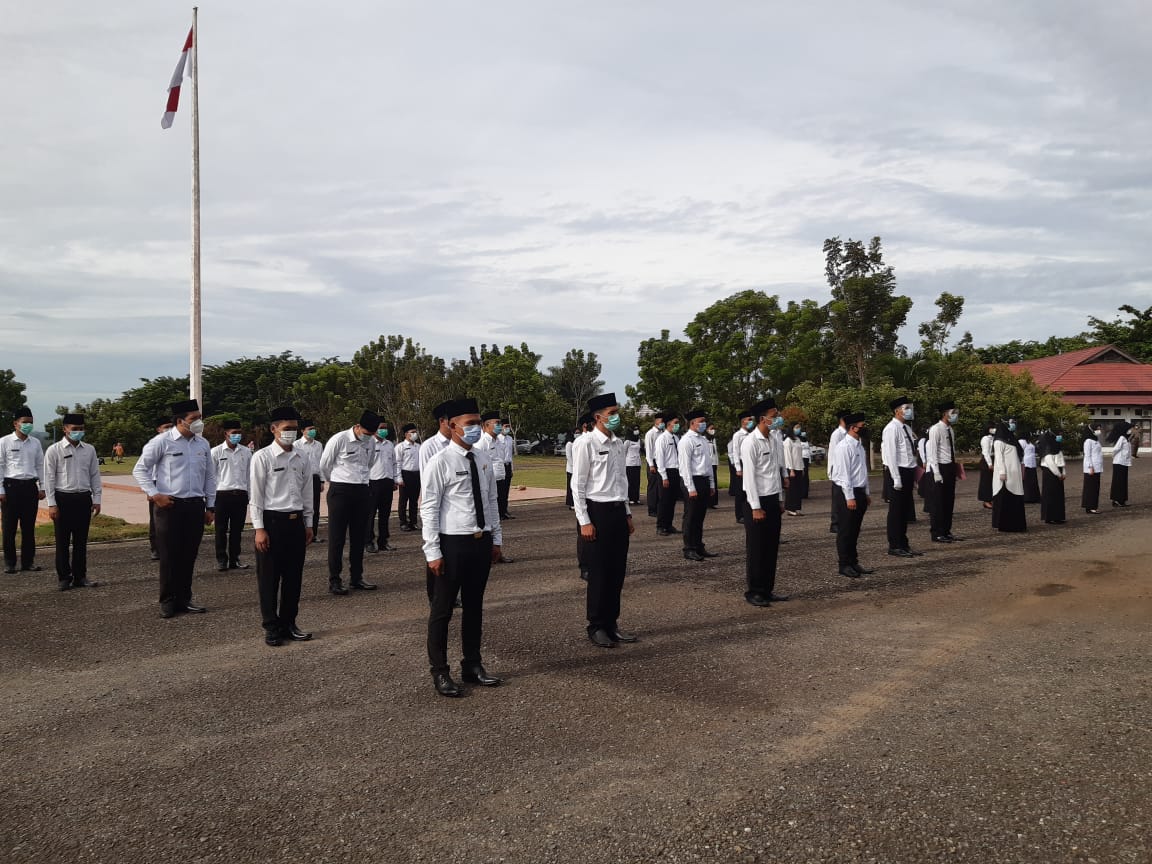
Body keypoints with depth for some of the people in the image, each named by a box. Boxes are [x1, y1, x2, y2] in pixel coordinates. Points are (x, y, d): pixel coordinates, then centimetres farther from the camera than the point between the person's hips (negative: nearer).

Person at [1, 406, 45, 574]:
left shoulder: (35, 443, 9)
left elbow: (40, 466, 14)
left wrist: (42, 487, 9)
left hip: (30, 486, 3)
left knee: (29, 527, 8)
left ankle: (28, 561, 16)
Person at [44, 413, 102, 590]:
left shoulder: (89, 450, 7)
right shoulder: (54, 450, -3)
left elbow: (95, 475, 11)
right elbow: (49, 478, -4)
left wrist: (96, 499, 7)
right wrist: (52, 504, -8)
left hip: (83, 498, 3)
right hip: (63, 499, -3)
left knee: (81, 541, 8)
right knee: (63, 541, 4)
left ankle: (80, 577, 16)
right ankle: (64, 578, 13)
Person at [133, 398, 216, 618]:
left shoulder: (202, 444, 9)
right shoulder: (162, 442, -6)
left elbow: (210, 477, 16)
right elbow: (140, 469, -1)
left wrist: (210, 507, 13)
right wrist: (154, 494, -9)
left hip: (195, 505, 5)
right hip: (170, 505, -4)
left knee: (189, 556, 9)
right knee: (169, 557, 1)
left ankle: (184, 599, 21)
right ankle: (168, 602, 12)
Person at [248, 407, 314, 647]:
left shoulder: (302, 459, 8)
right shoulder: (262, 457, -6)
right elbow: (255, 495, -7)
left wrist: (308, 524, 12)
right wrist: (259, 528, -11)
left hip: (296, 522, 5)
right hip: (272, 521, -5)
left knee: (294, 577, 10)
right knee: (269, 578, 3)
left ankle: (288, 624, 22)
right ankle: (271, 627, 14)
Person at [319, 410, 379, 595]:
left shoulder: (370, 442, 7)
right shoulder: (339, 440, -11)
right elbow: (324, 465, 0)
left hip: (362, 491, 6)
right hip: (340, 491, -6)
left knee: (359, 537, 11)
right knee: (337, 537, -1)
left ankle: (356, 578, 21)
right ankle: (334, 580, 5)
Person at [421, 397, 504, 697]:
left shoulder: (483, 460, 7)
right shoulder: (439, 462, -12)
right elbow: (428, 509, -12)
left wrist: (496, 538, 12)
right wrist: (433, 552, -14)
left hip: (482, 542, 6)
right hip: (453, 543, -6)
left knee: (475, 606, 17)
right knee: (442, 610, 5)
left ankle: (472, 665, 30)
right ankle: (440, 672, 18)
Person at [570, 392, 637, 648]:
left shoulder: (619, 443, 10)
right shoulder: (586, 444, -11)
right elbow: (577, 485, -10)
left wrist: (627, 513, 17)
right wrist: (584, 521, -13)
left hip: (618, 511, 7)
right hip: (597, 511, -7)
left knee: (617, 572, 11)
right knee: (599, 573, 1)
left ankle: (612, 624, 24)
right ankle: (597, 627, 15)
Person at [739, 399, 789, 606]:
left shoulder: (773, 440, 7)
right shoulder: (750, 442, -14)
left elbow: (778, 471, 13)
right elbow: (749, 476, -16)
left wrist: (781, 499, 12)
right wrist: (756, 507, -16)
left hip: (773, 499, 7)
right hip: (757, 500, -7)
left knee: (772, 548, 12)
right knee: (756, 549, 2)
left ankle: (767, 590, 22)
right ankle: (753, 592, 13)